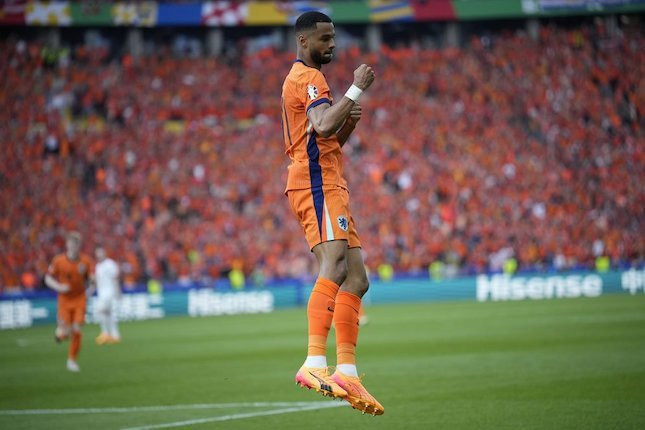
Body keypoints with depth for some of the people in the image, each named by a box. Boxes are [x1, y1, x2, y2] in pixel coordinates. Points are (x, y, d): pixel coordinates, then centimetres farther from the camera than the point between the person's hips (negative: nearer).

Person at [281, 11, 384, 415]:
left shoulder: (305, 78, 26)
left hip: (329, 185, 11)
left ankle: (347, 371, -1)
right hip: (317, 182, -11)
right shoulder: (308, 77, -6)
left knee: (356, 279, 4)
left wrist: (349, 121, 10)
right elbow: (322, 128, -24)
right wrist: (356, 90, -18)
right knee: (335, 265, -26)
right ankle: (315, 363, -37)